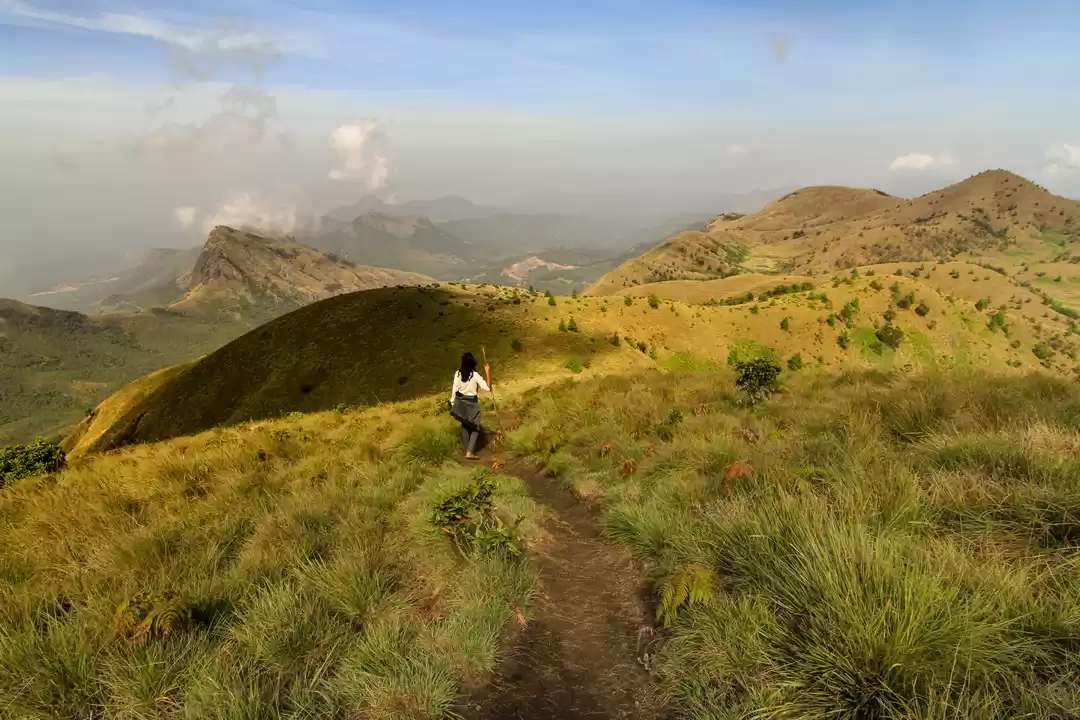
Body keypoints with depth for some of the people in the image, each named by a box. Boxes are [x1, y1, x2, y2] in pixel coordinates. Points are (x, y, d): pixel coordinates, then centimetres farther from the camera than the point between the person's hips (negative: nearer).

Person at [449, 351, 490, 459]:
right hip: (472, 403, -4)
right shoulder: (475, 375, -18)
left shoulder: (458, 374, -7)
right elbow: (487, 388, -16)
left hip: (460, 402, 4)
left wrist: (452, 403, 8)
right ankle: (470, 452, -2)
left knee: (465, 426, 19)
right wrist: (488, 373, -12)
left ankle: (468, 450, 27)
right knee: (475, 428, 7)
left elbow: (454, 390, -3)